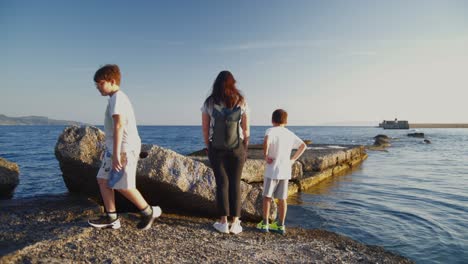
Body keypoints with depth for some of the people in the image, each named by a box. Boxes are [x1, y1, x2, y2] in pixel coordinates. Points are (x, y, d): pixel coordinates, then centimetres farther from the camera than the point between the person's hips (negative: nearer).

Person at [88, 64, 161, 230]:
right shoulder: (117, 98, 19)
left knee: (123, 186, -5)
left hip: (124, 148, -10)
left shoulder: (117, 98, -13)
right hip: (114, 148, 10)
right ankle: (111, 218, 12)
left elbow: (119, 125, -24)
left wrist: (116, 152, -28)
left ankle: (149, 212, 11)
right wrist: (112, 151, 25)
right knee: (103, 180, 8)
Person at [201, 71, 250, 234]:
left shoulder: (209, 102, 0)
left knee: (222, 183, 7)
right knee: (235, 184, 7)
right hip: (237, 148, 0)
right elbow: (246, 129, 1)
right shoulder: (241, 102, 1)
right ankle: (235, 223, 11)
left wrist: (208, 147, 8)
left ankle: (223, 222, 11)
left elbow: (205, 127, 0)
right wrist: (245, 149, 9)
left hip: (216, 149, 0)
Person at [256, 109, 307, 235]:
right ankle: (281, 225, 21)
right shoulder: (290, 134, 9)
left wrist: (265, 156, -19)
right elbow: (303, 146, 13)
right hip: (285, 171, 5)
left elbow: (266, 140, -32)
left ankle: (264, 224, 15)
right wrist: (293, 159, 10)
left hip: (272, 170, -5)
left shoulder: (271, 131, -9)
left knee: (267, 197, 9)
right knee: (282, 198, 12)